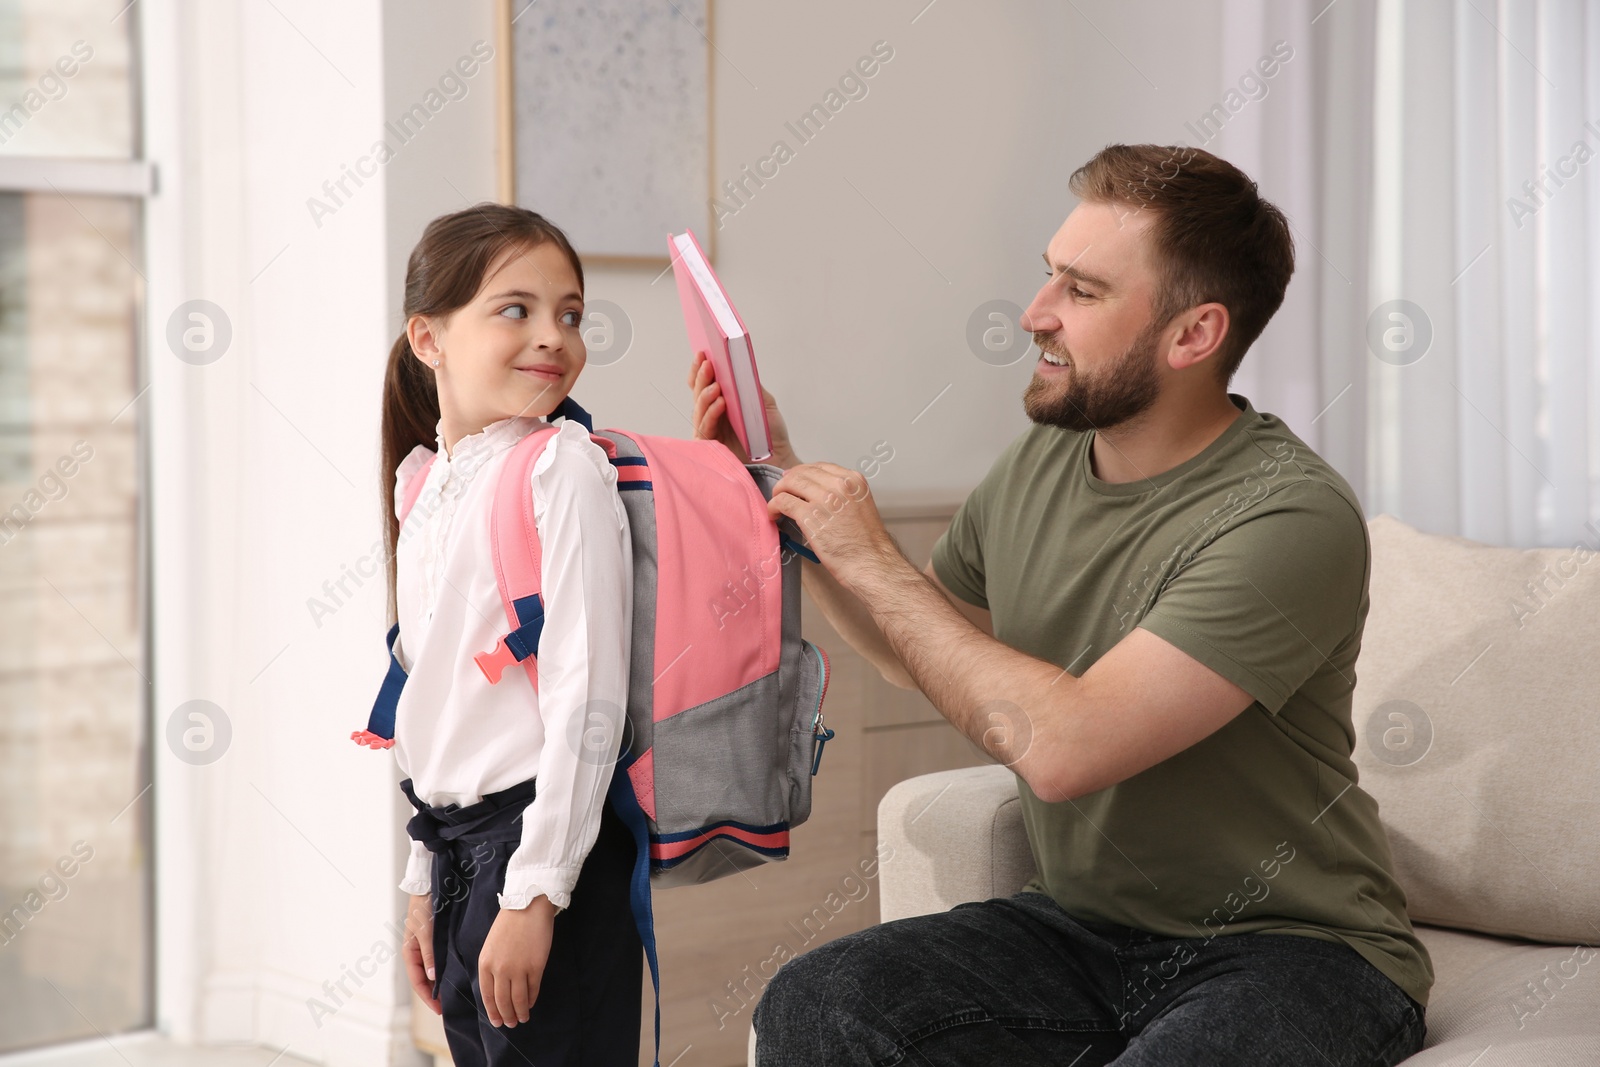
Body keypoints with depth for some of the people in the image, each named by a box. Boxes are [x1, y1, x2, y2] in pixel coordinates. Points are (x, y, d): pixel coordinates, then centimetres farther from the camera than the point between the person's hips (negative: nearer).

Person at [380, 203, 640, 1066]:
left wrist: (535, 895, -19)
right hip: (458, 843, 7)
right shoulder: (426, 485, 11)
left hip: (545, 840, -7)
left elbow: (587, 697, -17)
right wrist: (426, 883, 16)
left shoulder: (562, 469, -12)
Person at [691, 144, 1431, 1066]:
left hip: (1290, 948, -5)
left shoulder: (1291, 517, -21)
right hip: (1084, 924, 6)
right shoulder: (1038, 464, 4)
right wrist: (780, 477, 11)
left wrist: (871, 562, -17)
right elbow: (922, 657, 22)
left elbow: (1059, 747, -29)